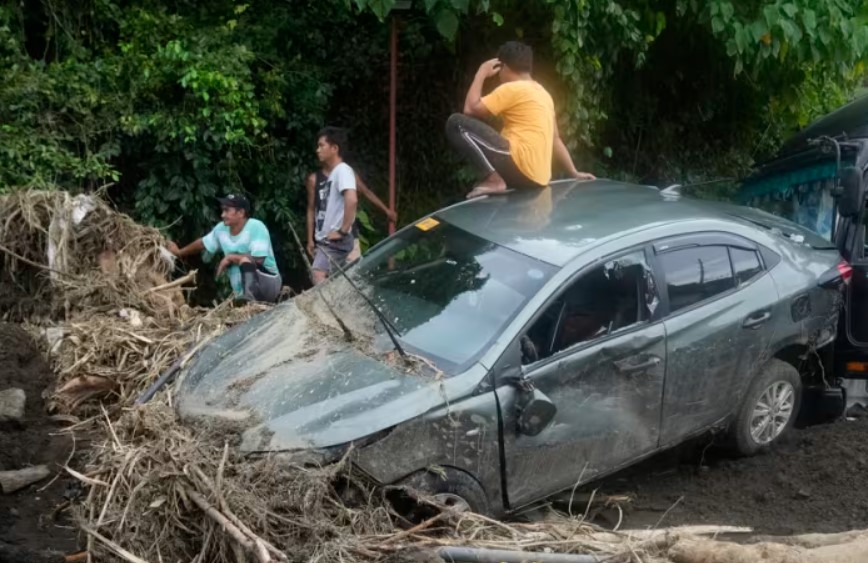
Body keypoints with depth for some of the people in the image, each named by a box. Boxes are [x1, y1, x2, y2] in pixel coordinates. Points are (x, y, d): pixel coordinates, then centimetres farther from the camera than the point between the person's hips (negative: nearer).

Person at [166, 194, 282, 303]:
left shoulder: (256, 227, -18)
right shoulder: (222, 228, 2)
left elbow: (258, 259, -25)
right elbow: (203, 243, 21)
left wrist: (230, 258, -17)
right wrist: (179, 252, 32)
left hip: (268, 284, -7)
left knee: (245, 260, -31)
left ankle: (249, 297, -46)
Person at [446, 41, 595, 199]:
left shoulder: (511, 89, -3)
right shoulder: (542, 93, 23)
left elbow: (470, 109, -5)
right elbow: (555, 138, 23)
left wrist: (481, 74, 7)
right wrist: (574, 173, 27)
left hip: (520, 167, -10)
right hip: (536, 178, 10)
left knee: (456, 122, -9)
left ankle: (492, 179, -19)